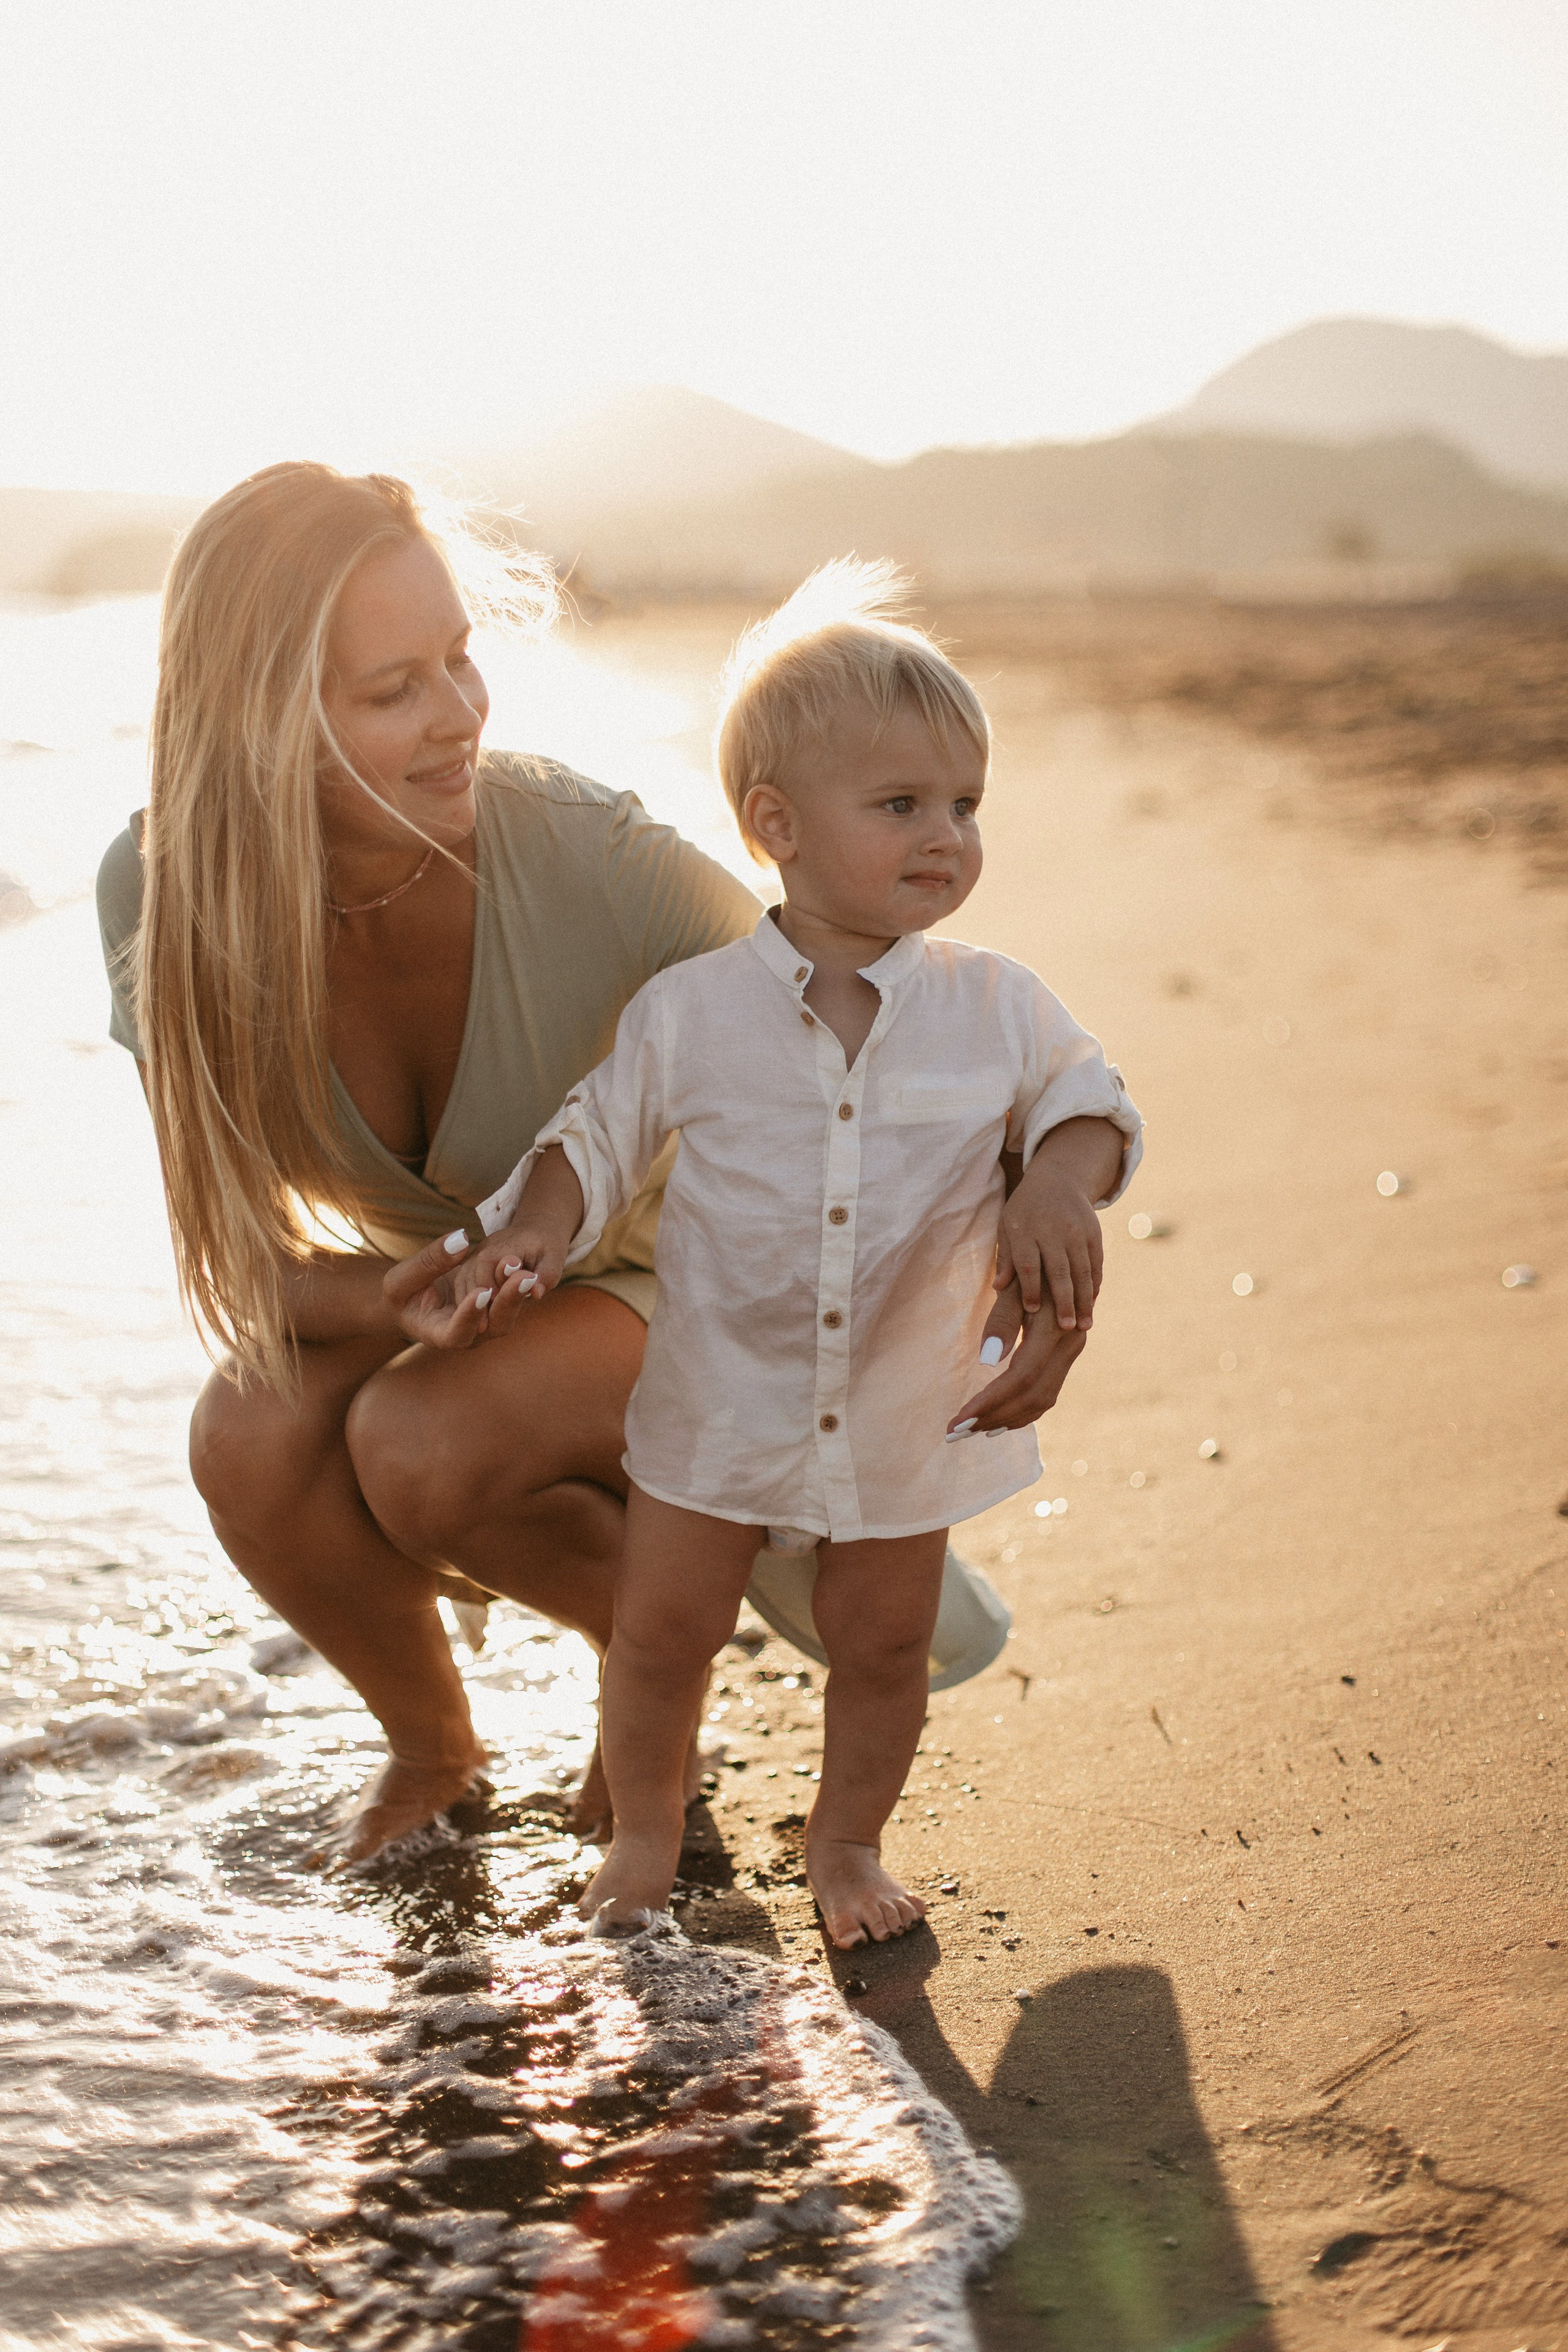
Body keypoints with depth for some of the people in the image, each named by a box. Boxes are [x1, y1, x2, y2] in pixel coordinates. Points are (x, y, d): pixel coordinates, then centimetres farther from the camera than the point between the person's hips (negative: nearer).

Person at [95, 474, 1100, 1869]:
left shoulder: (586, 853, -32)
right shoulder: (165, 893, -24)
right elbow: (235, 1259, -19)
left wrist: (1032, 1185, -42)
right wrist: (394, 1300, -41)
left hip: (657, 1283, -2)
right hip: (410, 1289, 3)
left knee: (418, 1450, -33)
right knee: (252, 1444, -30)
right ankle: (428, 1743, 2)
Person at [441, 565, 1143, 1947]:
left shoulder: (996, 1008, -8)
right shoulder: (691, 1012, -10)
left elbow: (1084, 1098, 4)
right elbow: (602, 1132, 2)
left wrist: (1068, 1190, -16)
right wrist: (537, 1232, -14)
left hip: (905, 1417, 1)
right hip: (721, 1406, -1)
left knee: (881, 1646, 14)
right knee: (663, 1632, 12)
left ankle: (847, 1841, 38)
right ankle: (646, 1830, 37)